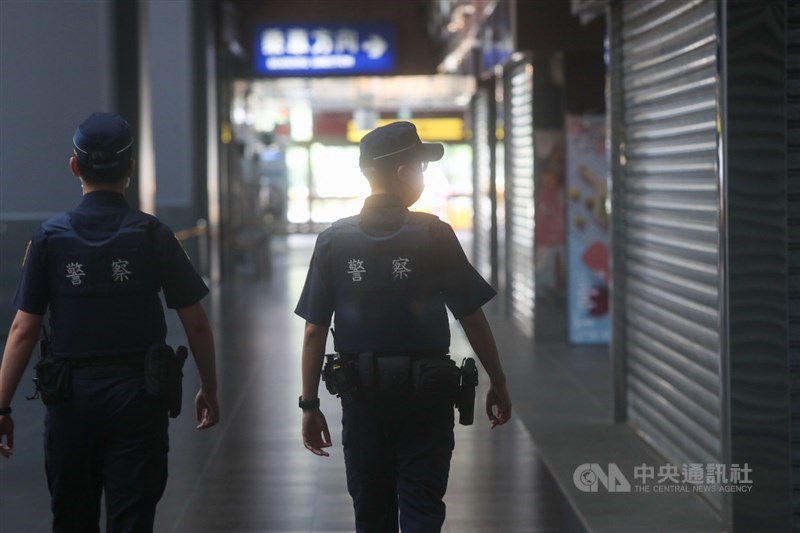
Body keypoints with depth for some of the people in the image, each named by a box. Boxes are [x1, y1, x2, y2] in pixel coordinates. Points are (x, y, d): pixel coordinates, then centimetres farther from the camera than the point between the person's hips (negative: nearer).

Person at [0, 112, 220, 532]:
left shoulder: (50, 237, -3)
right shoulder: (152, 235, -4)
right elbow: (196, 325, -2)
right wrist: (209, 390, 11)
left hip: (71, 396, 1)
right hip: (138, 397, -1)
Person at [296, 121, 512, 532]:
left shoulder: (334, 241, -2)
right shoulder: (434, 235, -7)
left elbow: (314, 332, -3)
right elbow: (472, 318, -5)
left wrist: (310, 405, 4)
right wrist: (497, 382, 6)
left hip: (363, 400, 2)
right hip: (426, 397, -2)